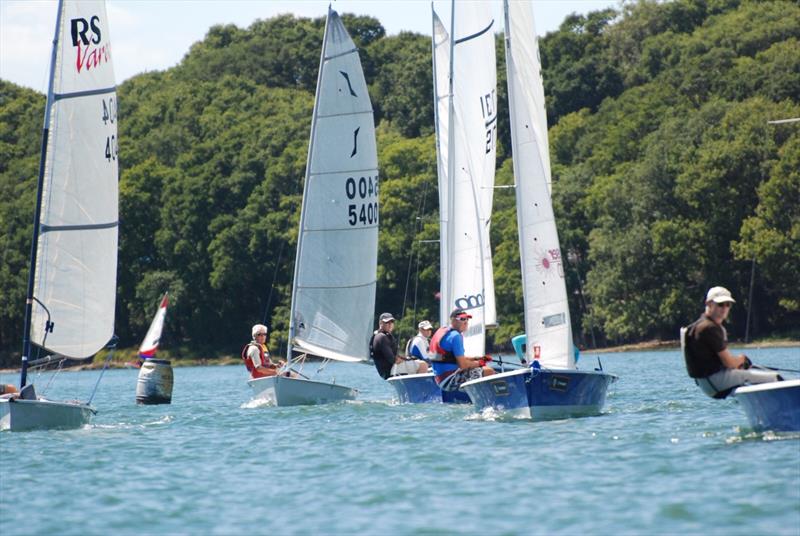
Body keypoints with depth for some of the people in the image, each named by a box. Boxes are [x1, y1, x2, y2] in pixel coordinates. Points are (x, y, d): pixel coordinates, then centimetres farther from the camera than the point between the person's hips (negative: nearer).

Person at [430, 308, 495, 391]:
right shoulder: (456, 336, -15)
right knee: (489, 372, -10)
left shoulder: (442, 331, 16)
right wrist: (478, 363, -2)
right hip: (450, 379, -11)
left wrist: (477, 358, 14)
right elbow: (462, 365, -20)